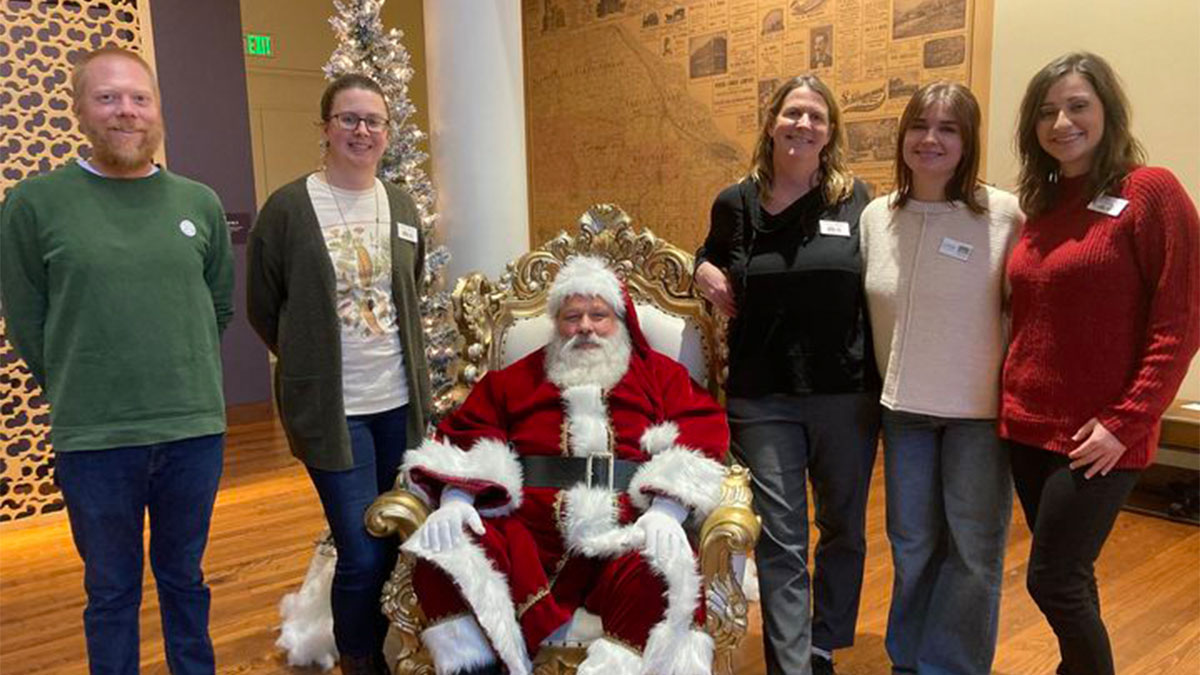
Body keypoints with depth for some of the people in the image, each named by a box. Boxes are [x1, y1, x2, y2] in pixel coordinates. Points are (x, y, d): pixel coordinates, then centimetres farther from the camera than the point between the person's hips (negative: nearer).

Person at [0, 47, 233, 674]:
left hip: (195, 431, 2)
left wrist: (190, 387, 11)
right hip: (92, 439, -2)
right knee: (111, 589, 14)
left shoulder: (201, 204, 4)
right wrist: (80, 396, 6)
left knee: (185, 580, 18)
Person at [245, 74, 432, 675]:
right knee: (363, 554, -4)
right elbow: (263, 308, 1)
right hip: (331, 408, -4)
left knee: (397, 544, 14)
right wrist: (310, 362, 7)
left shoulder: (402, 207, 7)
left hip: (399, 401, 5)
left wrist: (404, 362, 14)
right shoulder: (288, 208, -7)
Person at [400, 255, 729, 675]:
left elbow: (703, 432, 4)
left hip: (627, 531, -1)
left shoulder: (660, 374, 19)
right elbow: (465, 435, 15)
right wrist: (455, 499, -8)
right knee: (447, 562, -27)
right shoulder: (515, 379, 25)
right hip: (526, 527, 2)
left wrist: (666, 512, -14)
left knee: (663, 577, -35)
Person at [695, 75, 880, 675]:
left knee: (844, 529, 15)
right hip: (762, 397, -1)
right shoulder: (735, 204, 3)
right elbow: (710, 263, 20)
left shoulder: (854, 199, 1)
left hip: (847, 393, 1)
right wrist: (705, 272, -4)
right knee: (780, 542, 0)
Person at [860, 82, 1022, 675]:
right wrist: (886, 382, 8)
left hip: (980, 408, -3)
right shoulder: (876, 216, 1)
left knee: (974, 549, 10)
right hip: (903, 405, 4)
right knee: (911, 544, 17)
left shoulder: (1004, 215, -11)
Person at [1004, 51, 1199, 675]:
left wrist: (1126, 422, -16)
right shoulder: (1043, 204, 9)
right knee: (1068, 577, 18)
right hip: (1028, 425, 6)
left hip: (1096, 437, -6)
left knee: (1053, 580, 1)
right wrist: (1011, 393, 7)